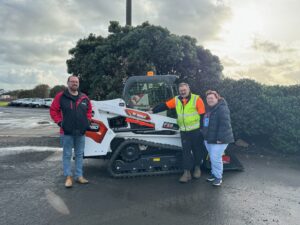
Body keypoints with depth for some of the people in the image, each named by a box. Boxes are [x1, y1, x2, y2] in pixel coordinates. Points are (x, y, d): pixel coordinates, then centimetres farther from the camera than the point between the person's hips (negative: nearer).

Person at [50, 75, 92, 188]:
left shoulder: (84, 98, 8)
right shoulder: (61, 96, -4)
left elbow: (89, 110, 21)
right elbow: (53, 110, -2)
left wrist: (87, 121, 9)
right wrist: (60, 122, -9)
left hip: (81, 131, 4)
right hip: (67, 131, -4)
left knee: (79, 154, 12)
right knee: (67, 155, 5)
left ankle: (79, 176, 22)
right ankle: (68, 177, 15)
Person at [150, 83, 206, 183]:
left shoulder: (196, 99, -7)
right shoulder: (176, 100, 5)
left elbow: (202, 115, -7)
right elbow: (164, 105, 6)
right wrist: (153, 111, 3)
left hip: (196, 130, -3)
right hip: (184, 131, 3)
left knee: (197, 150, 12)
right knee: (186, 151, 4)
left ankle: (197, 167, 33)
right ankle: (187, 173, 9)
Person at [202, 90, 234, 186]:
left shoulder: (222, 108, -18)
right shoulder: (209, 109, 13)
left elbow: (224, 125, -24)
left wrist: (220, 138, -26)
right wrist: (205, 136, 20)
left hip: (218, 140, -9)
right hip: (209, 139, 9)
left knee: (215, 158, -7)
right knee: (212, 158, 17)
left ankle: (218, 177, 9)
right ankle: (214, 173, 32)